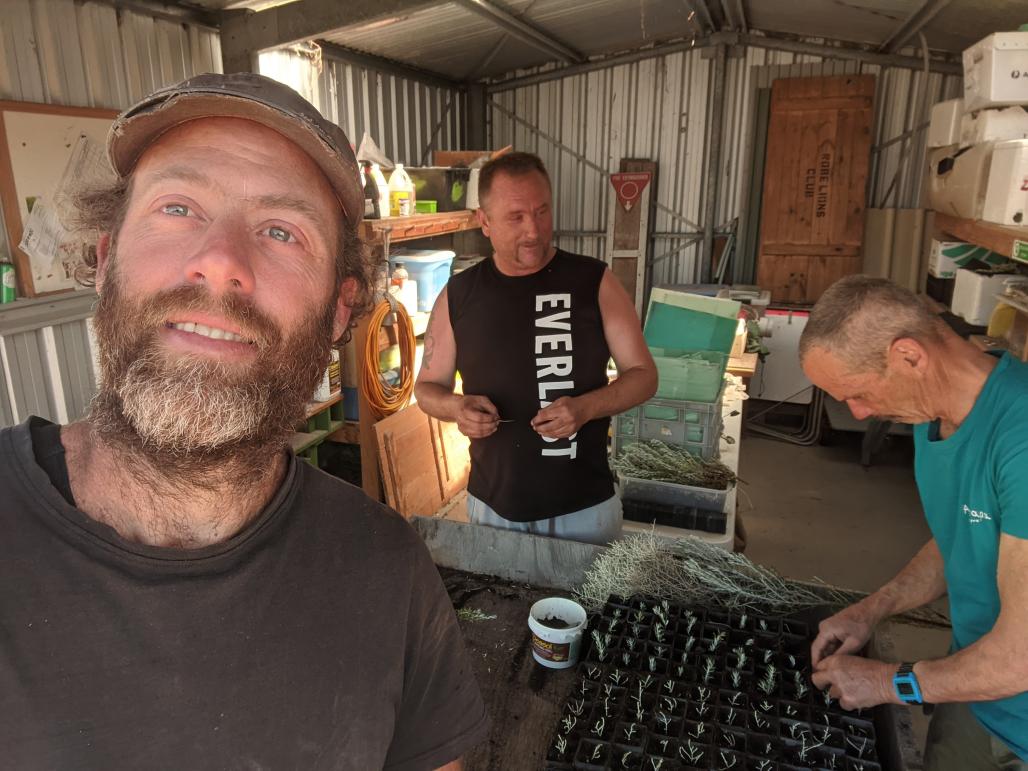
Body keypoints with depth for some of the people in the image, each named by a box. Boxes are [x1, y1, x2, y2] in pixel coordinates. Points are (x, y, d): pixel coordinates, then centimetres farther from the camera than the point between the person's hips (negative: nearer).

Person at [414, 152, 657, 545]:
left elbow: (643, 375, -3)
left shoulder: (593, 282, -7)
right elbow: (427, 387, 7)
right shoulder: (458, 294, -2)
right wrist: (456, 407, -16)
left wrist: (586, 408, -22)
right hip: (492, 506, 2)